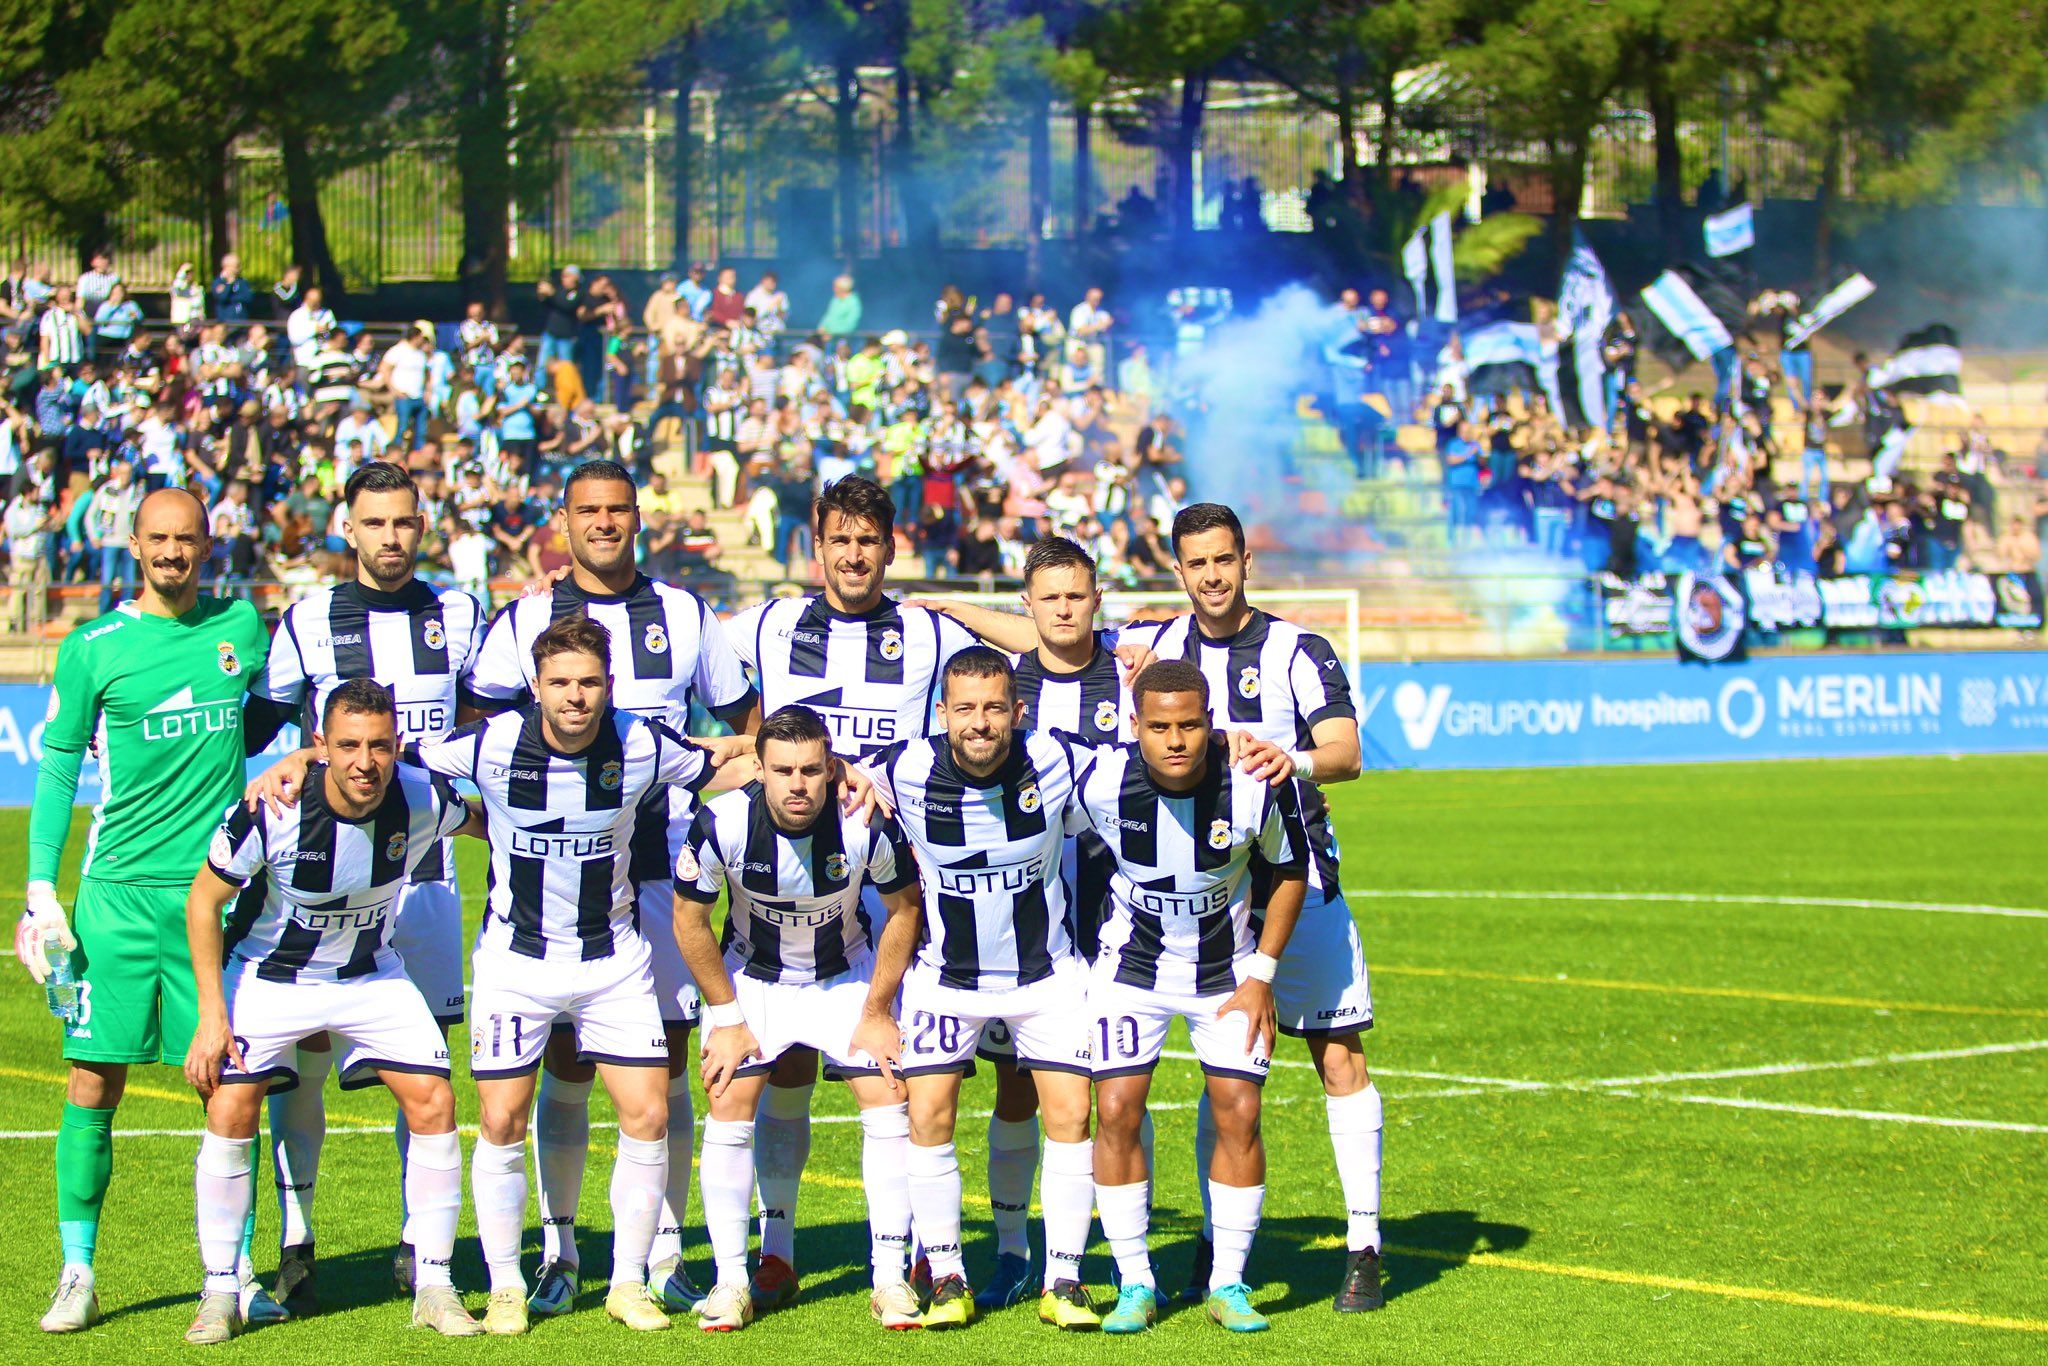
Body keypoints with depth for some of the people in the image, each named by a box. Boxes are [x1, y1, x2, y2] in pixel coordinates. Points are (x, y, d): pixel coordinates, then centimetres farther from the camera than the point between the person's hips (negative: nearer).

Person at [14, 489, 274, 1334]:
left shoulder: (243, 626, 8)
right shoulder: (92, 649, 2)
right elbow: (56, 772, 6)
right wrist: (41, 890, 0)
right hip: (119, 889, -1)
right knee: (94, 1078, -3)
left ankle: (235, 1270, 9)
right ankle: (78, 1274, 6)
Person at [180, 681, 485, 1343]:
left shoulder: (424, 799, -21)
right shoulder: (270, 813, -29)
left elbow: (483, 822, 5)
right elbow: (204, 899, -15)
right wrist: (212, 1015, -17)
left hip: (370, 976, 3)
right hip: (267, 974, -2)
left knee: (433, 1105, -8)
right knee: (230, 1110, -16)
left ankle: (434, 1288, 5)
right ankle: (220, 1292, -1)